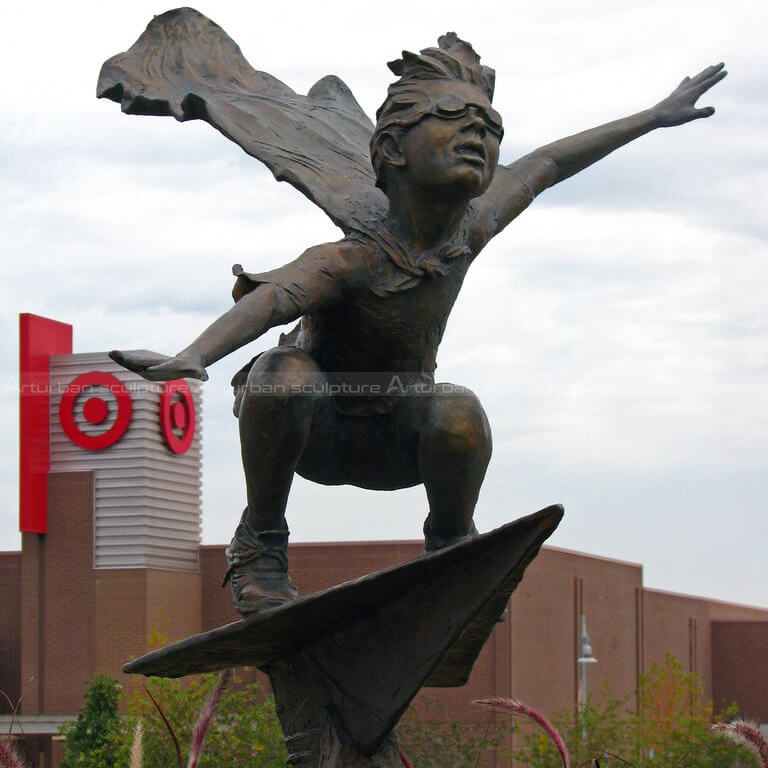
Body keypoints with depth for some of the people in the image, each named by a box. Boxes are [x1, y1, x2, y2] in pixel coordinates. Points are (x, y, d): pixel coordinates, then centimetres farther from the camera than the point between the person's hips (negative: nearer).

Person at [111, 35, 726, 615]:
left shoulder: (466, 234, -13)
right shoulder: (351, 261, -31)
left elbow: (543, 165, 5)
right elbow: (269, 298, -51)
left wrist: (655, 117, 17)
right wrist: (192, 357, -72)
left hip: (397, 443, 3)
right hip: (318, 434, -3)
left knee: (459, 414, -31)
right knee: (285, 373, -37)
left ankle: (451, 545, 1)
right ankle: (260, 543, -13)